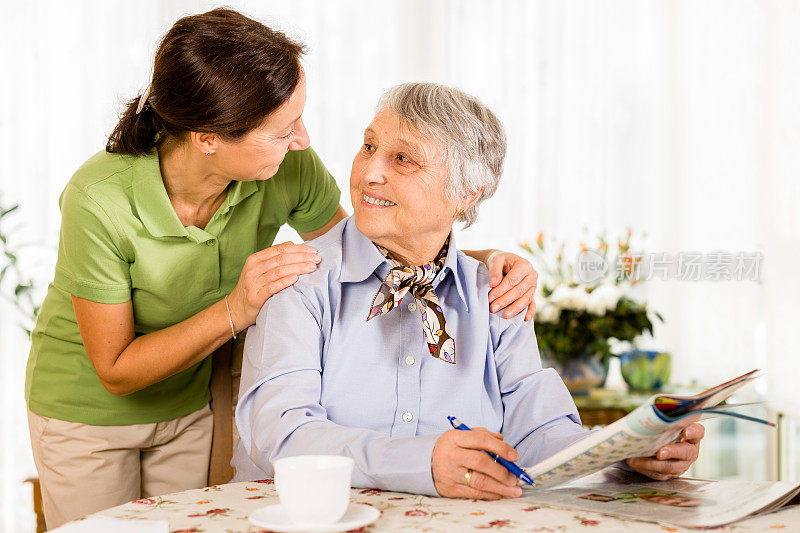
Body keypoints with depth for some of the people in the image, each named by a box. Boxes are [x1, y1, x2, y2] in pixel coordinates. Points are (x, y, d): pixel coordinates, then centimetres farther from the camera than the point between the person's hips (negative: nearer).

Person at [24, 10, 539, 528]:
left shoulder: (291, 171, -24)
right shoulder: (100, 200, -34)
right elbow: (116, 371, -25)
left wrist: (485, 261, -23)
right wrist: (236, 310, -37)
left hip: (190, 405, 3)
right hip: (86, 406, -3)